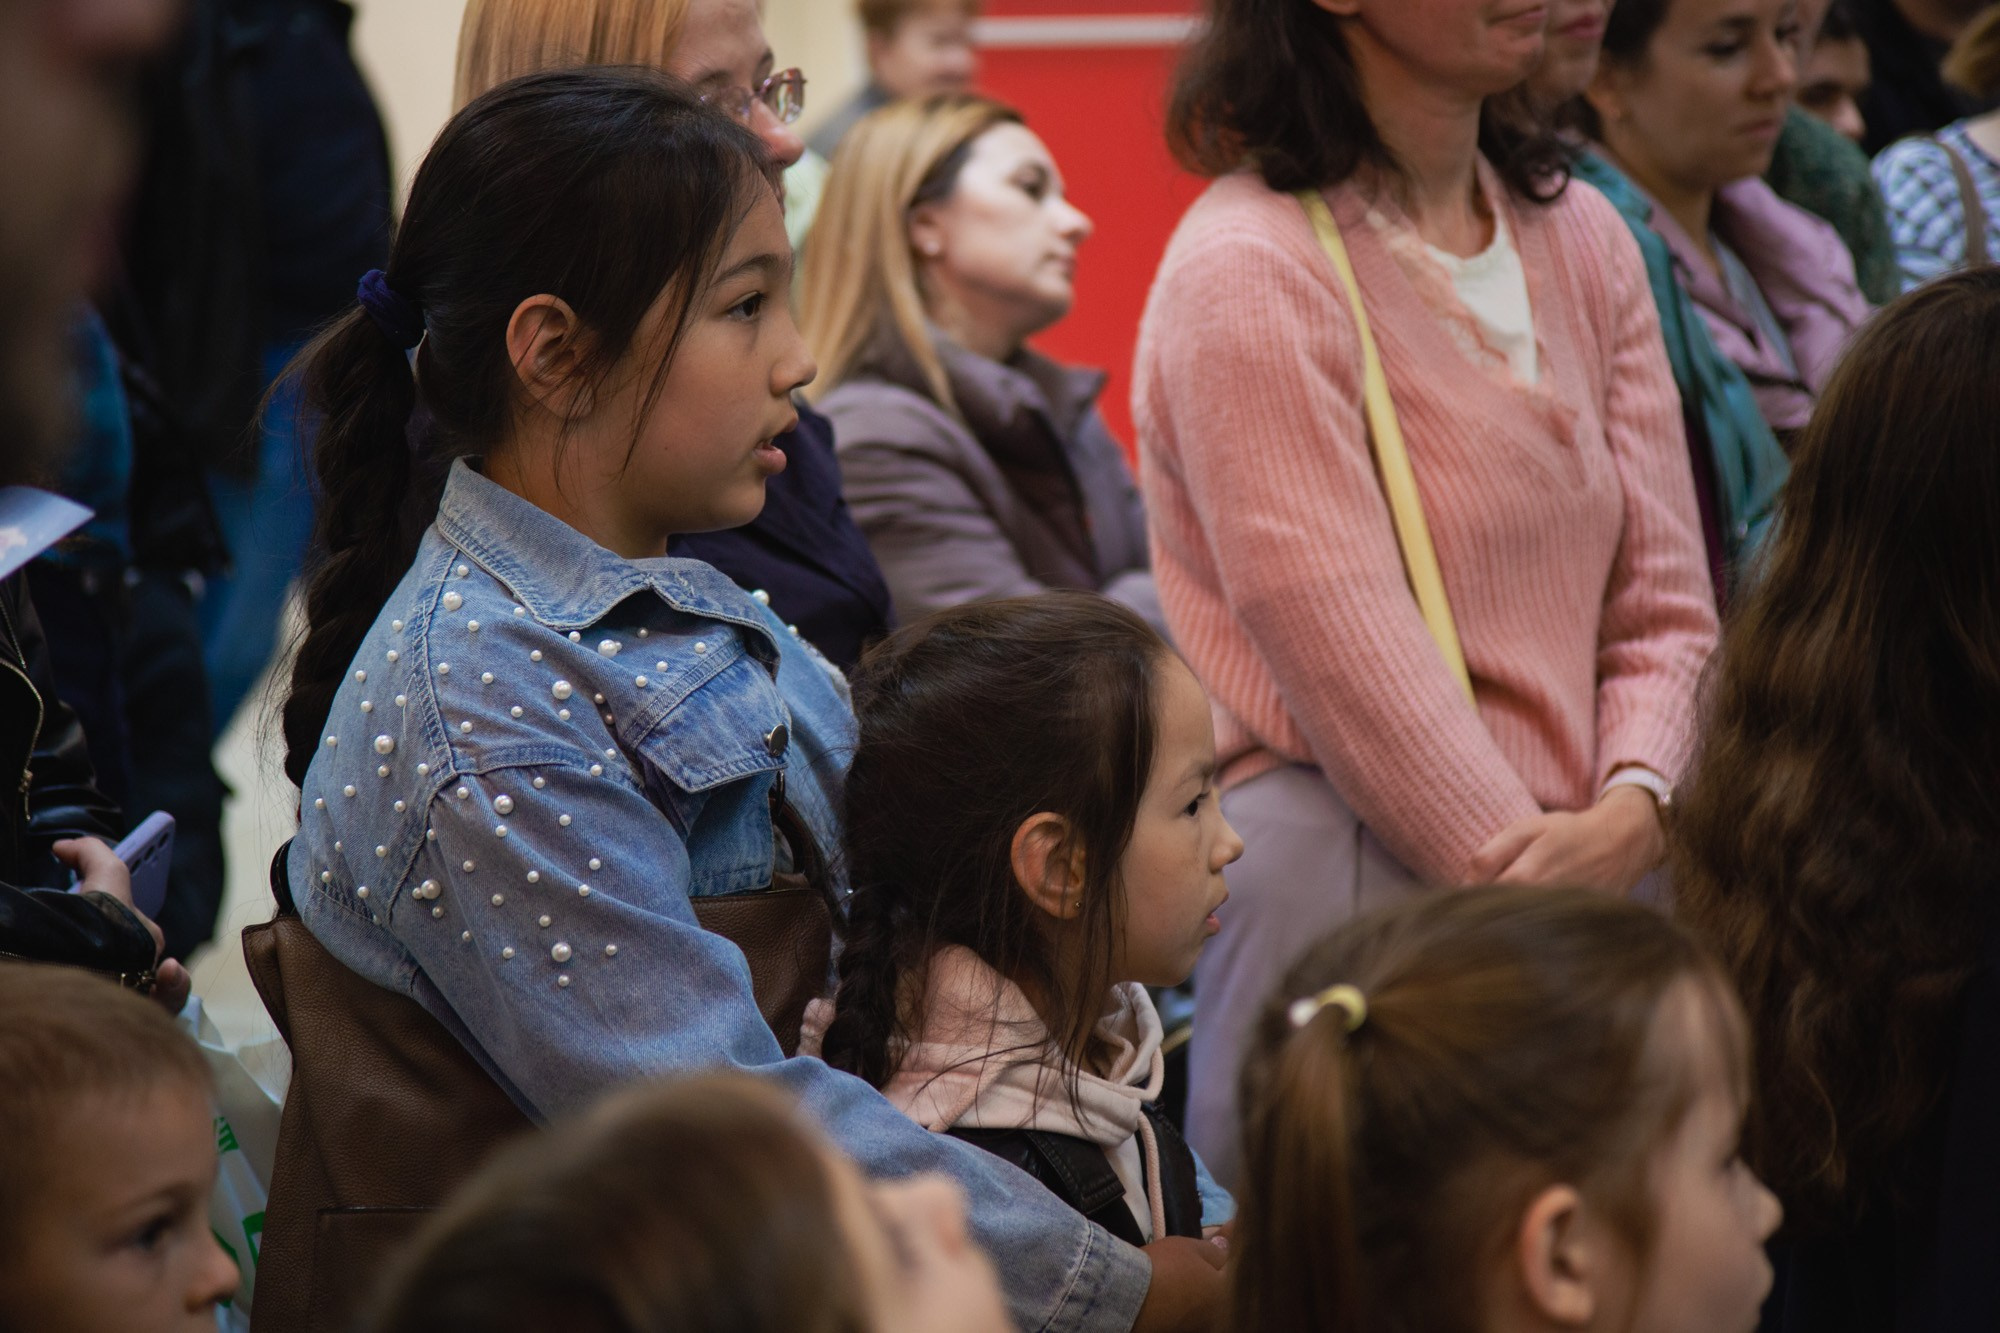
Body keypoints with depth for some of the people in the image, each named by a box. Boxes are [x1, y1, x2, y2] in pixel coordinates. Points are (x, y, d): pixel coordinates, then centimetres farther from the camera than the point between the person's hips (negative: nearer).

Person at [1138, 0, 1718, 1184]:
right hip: (1351, 882, -6)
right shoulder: (1250, 273, -9)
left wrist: (1630, 812, -9)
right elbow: (1354, 664, -15)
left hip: (1603, 870, 6)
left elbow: (1664, 605, 11)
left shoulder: (1581, 236, 13)